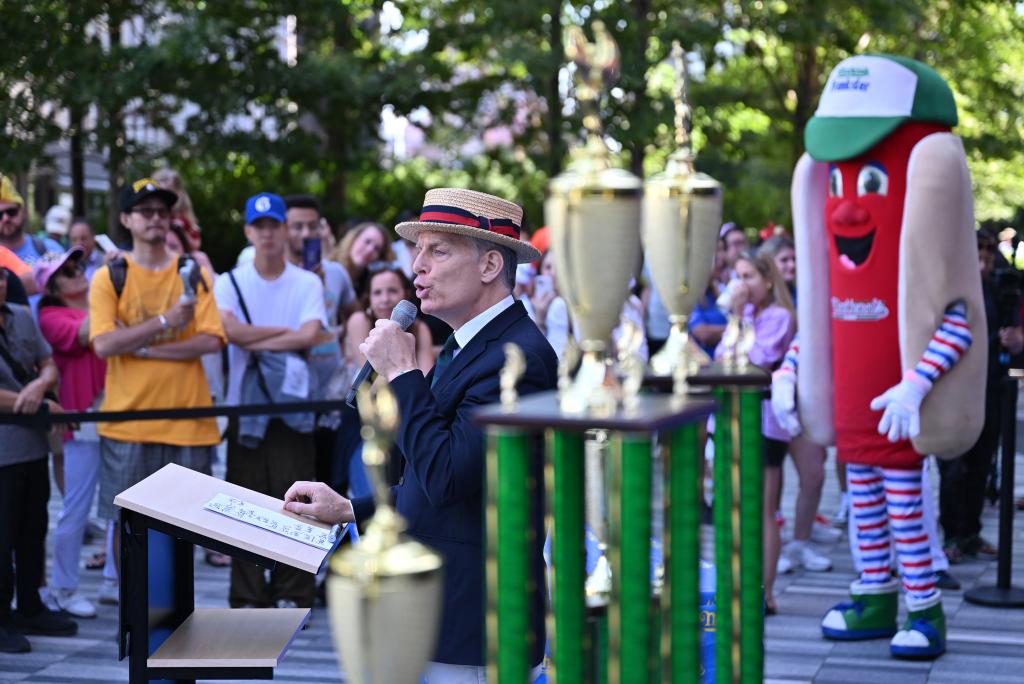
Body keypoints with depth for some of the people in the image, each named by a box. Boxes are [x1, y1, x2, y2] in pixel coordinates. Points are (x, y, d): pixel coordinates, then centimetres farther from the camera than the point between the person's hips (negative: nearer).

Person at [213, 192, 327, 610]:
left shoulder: (308, 284, 6)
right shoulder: (230, 283, 7)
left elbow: (309, 336, -9)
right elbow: (232, 331, -11)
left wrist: (256, 342, -9)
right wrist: (286, 331, -8)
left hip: (292, 403, 0)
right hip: (244, 403, 1)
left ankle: (292, 595, 8)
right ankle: (248, 598, 8)